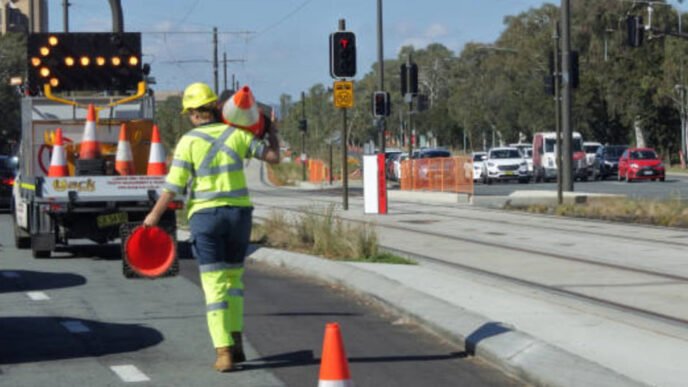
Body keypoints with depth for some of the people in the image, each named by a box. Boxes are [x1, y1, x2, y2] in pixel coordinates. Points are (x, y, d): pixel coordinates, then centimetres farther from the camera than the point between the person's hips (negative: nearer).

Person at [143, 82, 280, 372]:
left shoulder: (189, 141, -5)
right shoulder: (237, 134, 1)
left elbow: (173, 186, -7)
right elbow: (273, 157, 3)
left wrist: (155, 215, 4)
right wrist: (270, 131, 19)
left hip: (205, 215, -3)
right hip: (239, 211, 3)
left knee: (214, 285, -1)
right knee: (233, 278, 19)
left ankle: (224, 352, -9)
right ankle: (236, 343, 15)